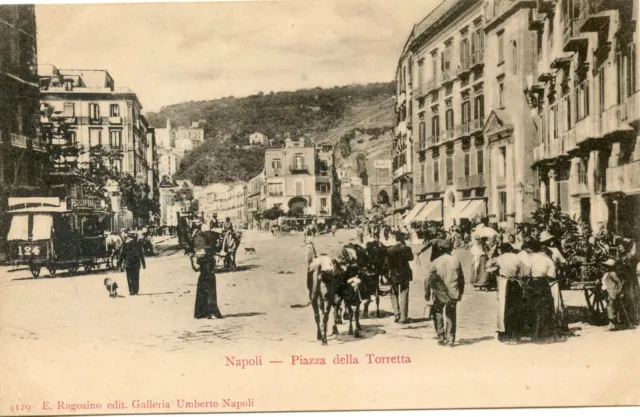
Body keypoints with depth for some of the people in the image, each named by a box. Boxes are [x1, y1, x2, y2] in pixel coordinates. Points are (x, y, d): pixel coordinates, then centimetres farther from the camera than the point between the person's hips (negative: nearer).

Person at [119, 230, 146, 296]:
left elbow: (122, 254, -1)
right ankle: (135, 291, 6)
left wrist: (120, 263, 7)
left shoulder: (125, 243, -3)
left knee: (130, 278, 2)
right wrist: (143, 264, 12)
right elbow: (142, 255, 6)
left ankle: (131, 291, -4)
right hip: (136, 263, 2)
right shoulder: (138, 244, 3)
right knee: (136, 278, 8)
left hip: (128, 263, -2)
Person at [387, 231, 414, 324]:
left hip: (394, 275, 1)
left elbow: (388, 263, -3)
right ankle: (403, 318, 1)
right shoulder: (406, 248, -9)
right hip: (404, 274, -1)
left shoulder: (390, 250, -5)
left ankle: (397, 315, 10)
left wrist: (389, 273, 8)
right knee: (403, 296, 3)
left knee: (394, 295, 15)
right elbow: (411, 257, 6)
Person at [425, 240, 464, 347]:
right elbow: (461, 278, 4)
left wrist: (427, 295, 2)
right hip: (453, 293, 2)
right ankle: (451, 339, 9)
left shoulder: (436, 262, -7)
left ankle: (441, 337, 11)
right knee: (451, 316, 12)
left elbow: (429, 279, -6)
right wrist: (460, 293, 15)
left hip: (439, 294, -2)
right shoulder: (456, 261, -1)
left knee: (438, 315, 14)